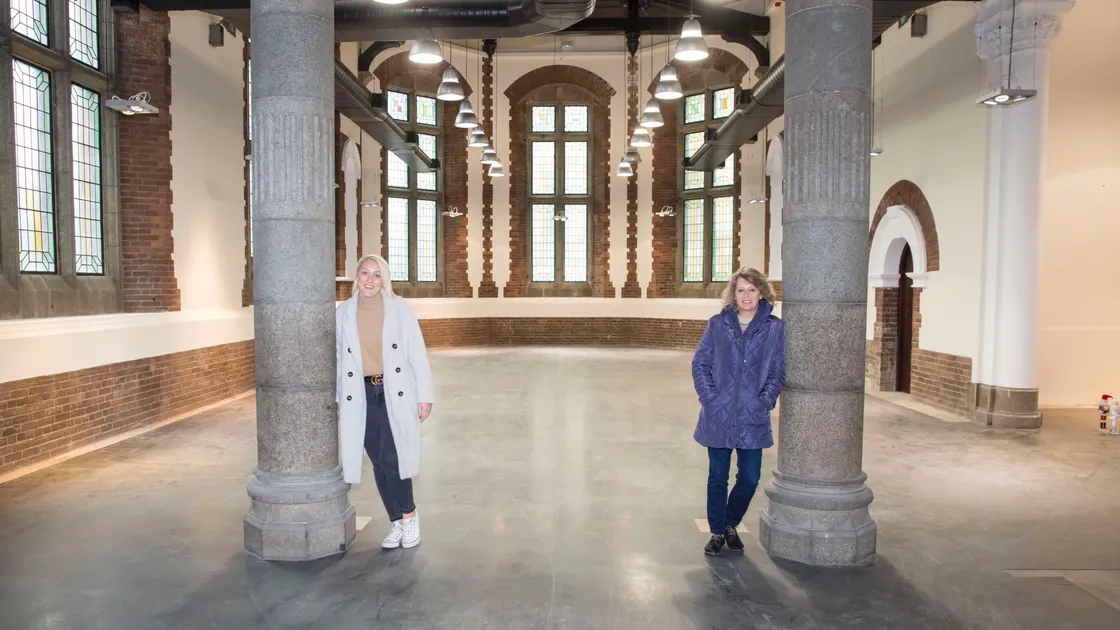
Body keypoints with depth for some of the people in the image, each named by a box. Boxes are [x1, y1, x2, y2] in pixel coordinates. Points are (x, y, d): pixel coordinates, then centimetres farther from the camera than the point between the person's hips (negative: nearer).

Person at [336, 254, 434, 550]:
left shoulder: (400, 308, -2)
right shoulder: (343, 313, 4)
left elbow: (418, 354, -3)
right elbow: (338, 357, 10)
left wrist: (425, 395, -6)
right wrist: (336, 399, 9)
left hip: (397, 394, -3)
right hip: (362, 397, 3)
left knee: (392, 459, -11)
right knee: (379, 463, 7)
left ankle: (410, 516, 14)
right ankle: (397, 524, 24)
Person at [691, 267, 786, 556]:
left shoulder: (775, 328, 0)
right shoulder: (717, 324, 0)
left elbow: (777, 371, 2)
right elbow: (700, 364, 1)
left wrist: (764, 402, -10)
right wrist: (710, 398, -10)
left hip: (753, 418, 1)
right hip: (718, 415, 0)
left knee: (750, 478, 6)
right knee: (718, 477, 9)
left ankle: (731, 524, 33)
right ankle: (717, 531, 27)